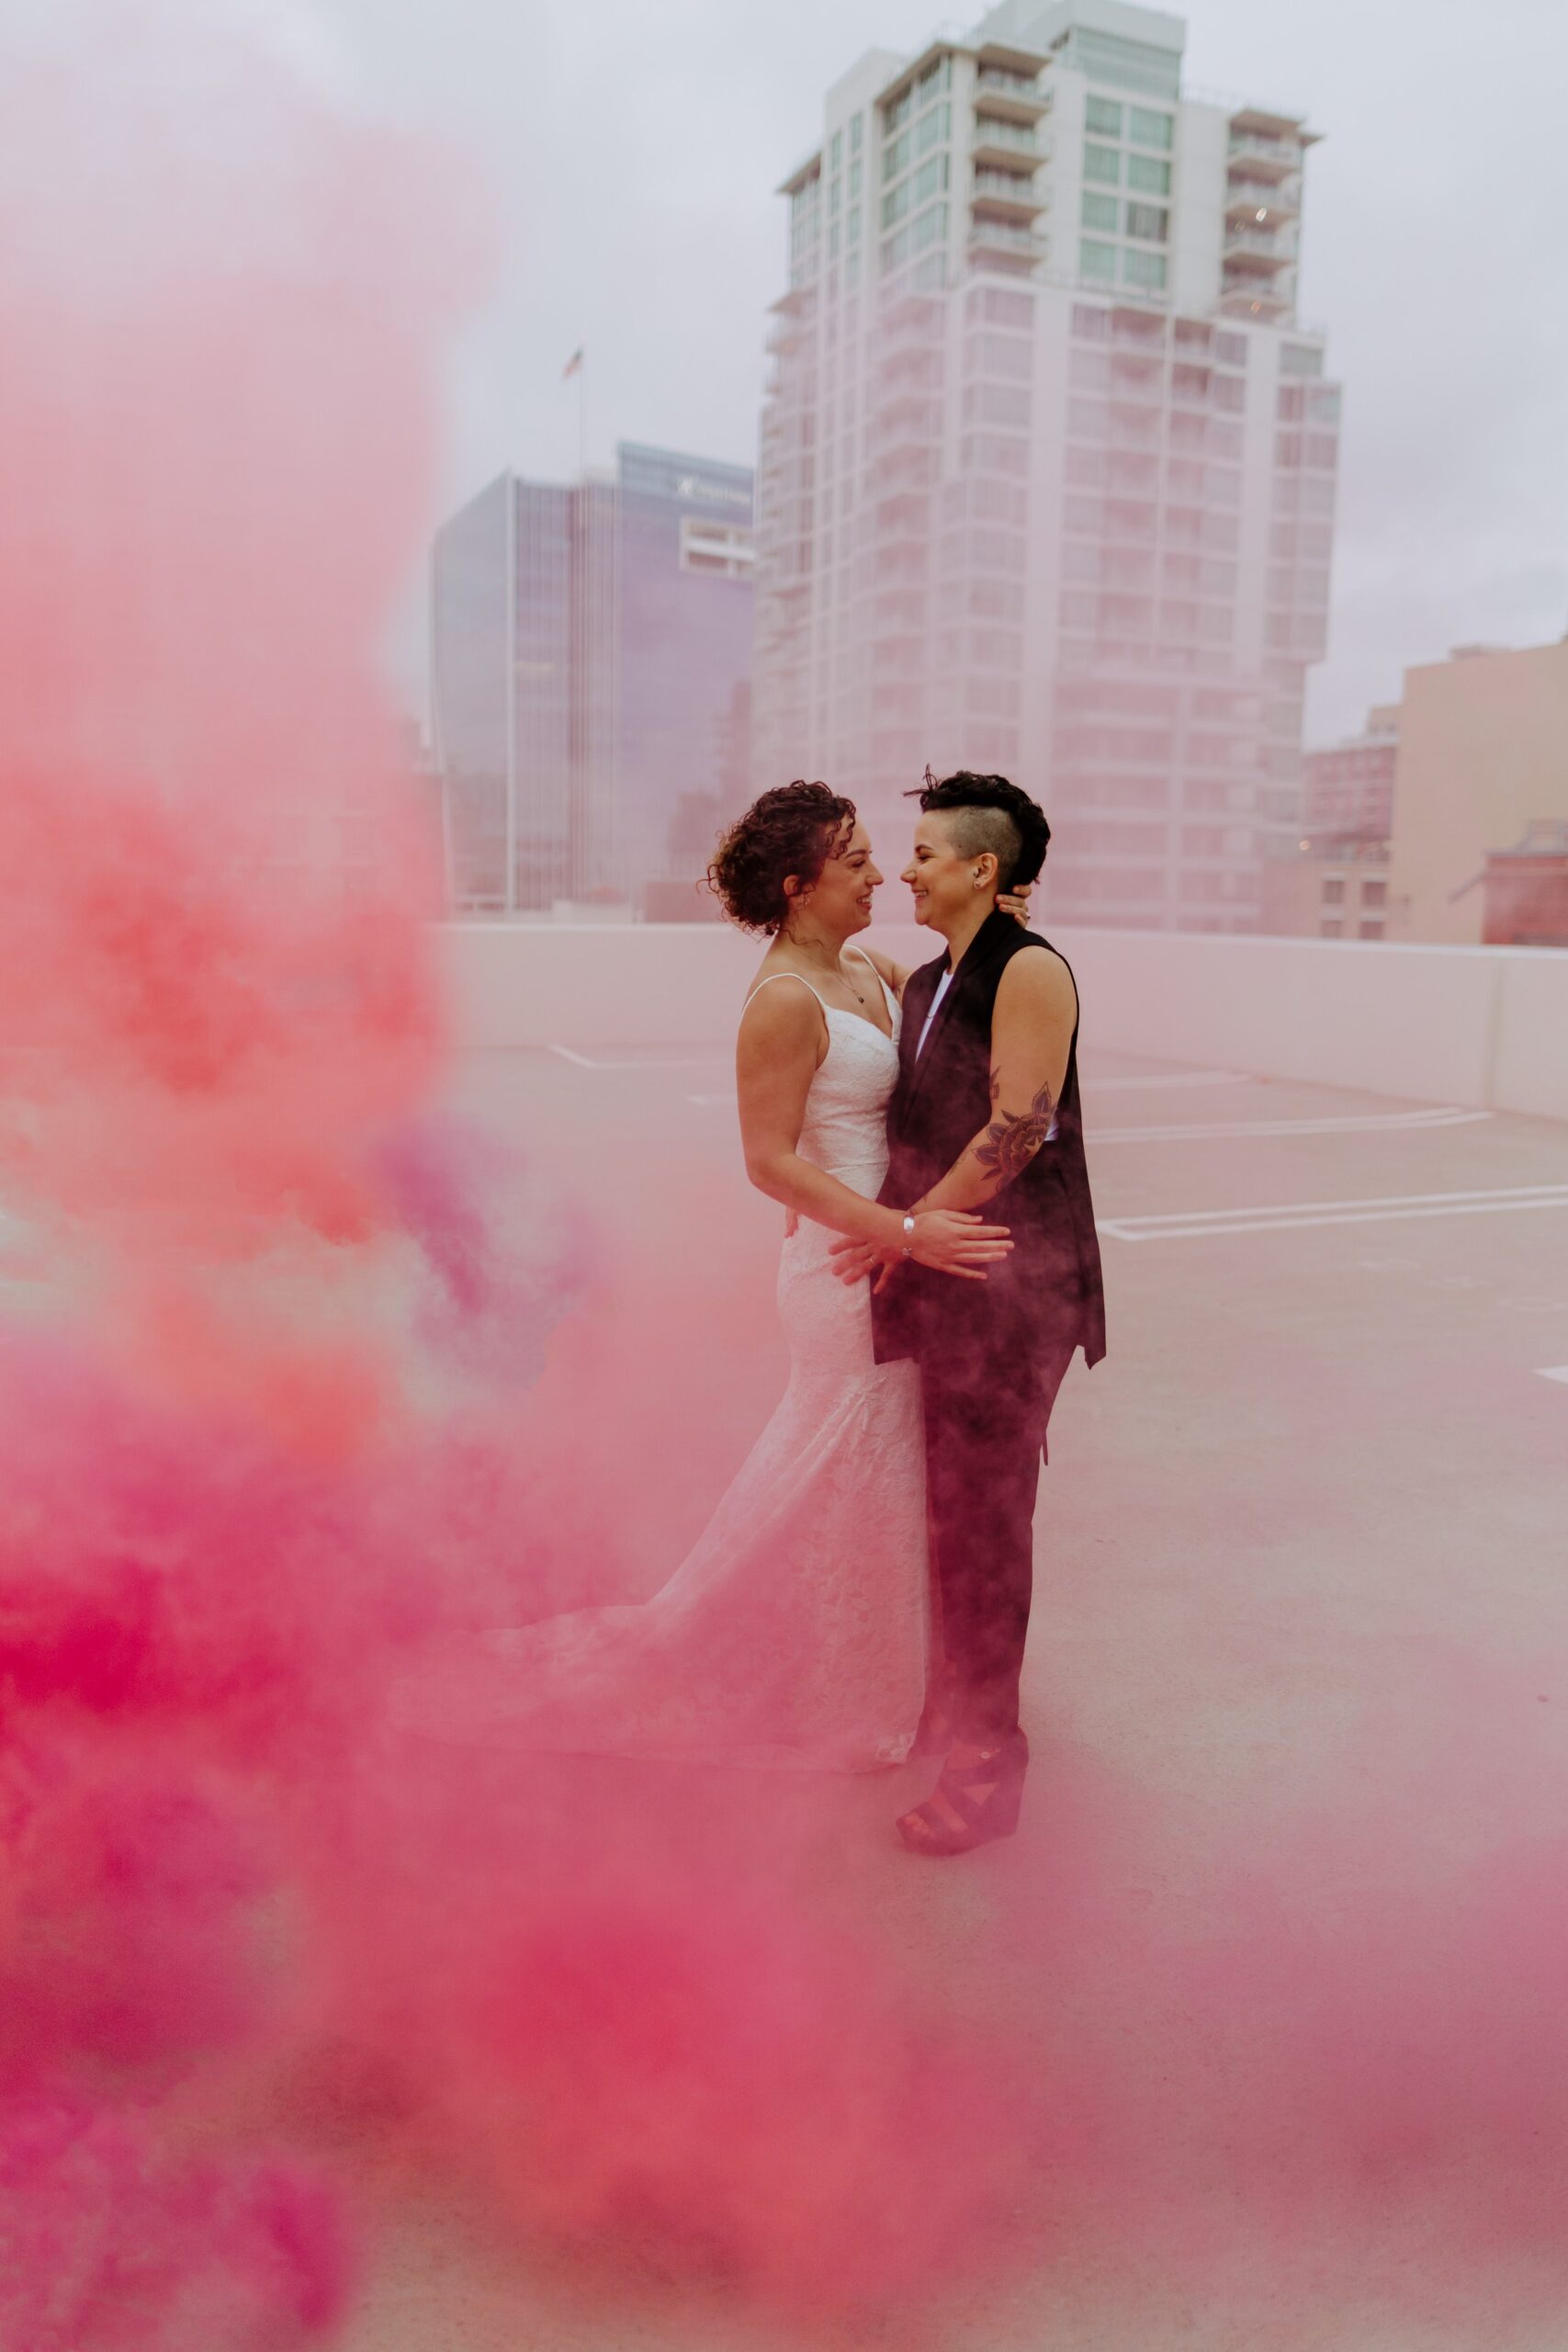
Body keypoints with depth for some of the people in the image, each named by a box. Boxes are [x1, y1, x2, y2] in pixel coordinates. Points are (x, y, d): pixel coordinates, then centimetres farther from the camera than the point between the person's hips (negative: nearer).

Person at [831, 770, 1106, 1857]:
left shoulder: (1031, 971, -13)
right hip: (944, 1279, 8)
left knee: (984, 1514, -1)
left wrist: (904, 1233, -14)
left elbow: (1014, 1132, -18)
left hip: (1011, 1279, -8)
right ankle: (963, 1698, 34)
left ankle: (988, 1764, 12)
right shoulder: (926, 984, 12)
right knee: (953, 1505, 16)